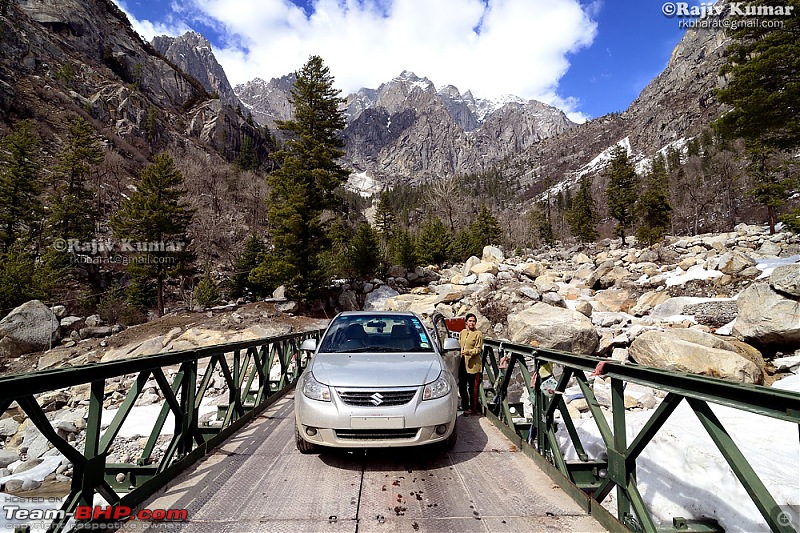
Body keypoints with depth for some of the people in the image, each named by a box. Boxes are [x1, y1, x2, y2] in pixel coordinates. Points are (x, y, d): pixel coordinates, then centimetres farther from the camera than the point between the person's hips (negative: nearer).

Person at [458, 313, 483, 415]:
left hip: (473, 364, -6)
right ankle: (464, 406, 26)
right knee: (462, 386, 11)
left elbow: (478, 349, -10)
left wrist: (468, 352, -23)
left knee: (473, 388, 2)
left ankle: (472, 408, 13)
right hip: (462, 363, 6)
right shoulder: (462, 332, 12)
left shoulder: (478, 334, -5)